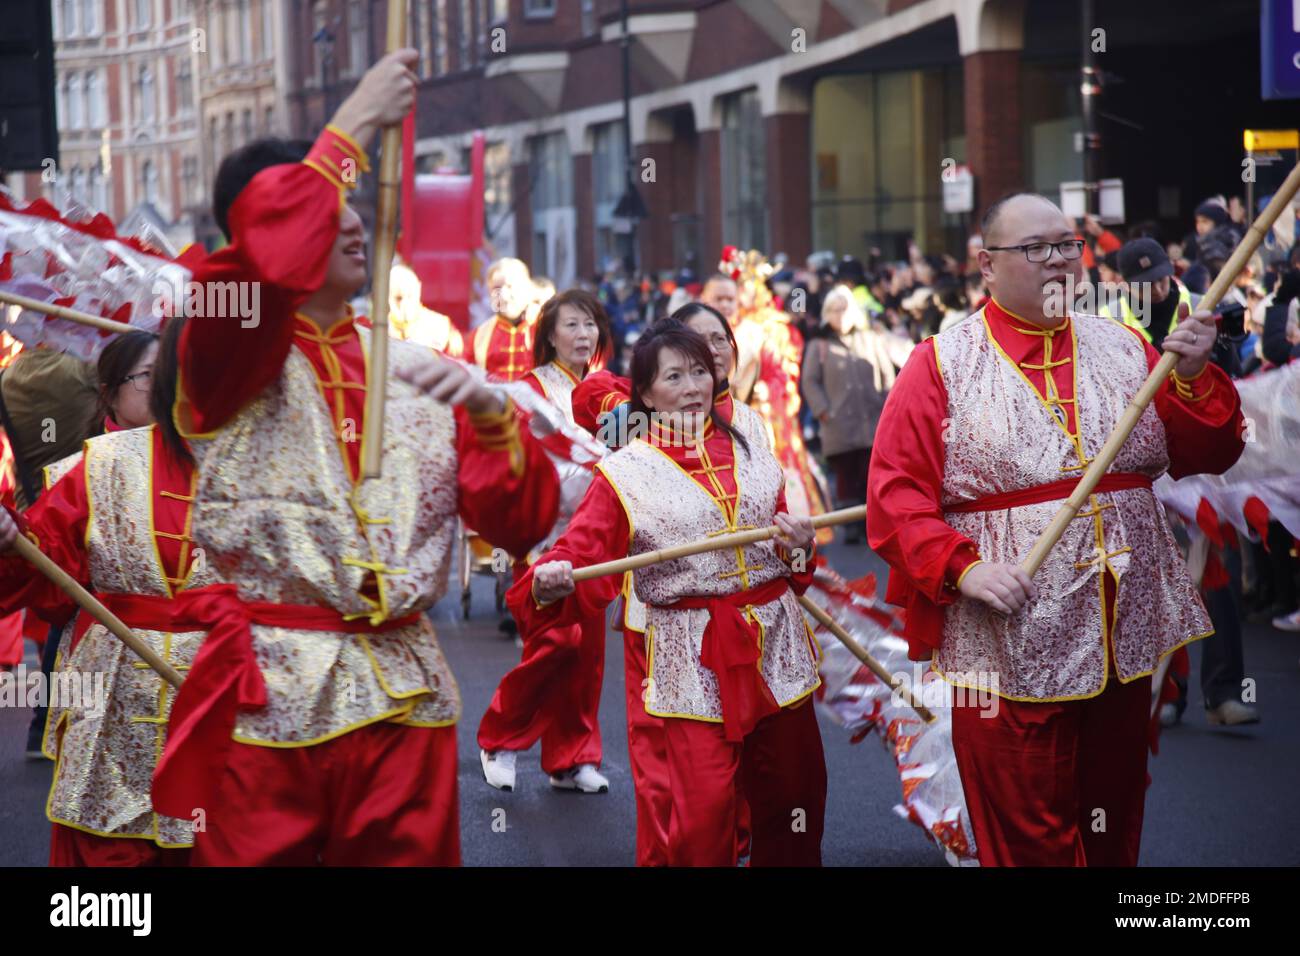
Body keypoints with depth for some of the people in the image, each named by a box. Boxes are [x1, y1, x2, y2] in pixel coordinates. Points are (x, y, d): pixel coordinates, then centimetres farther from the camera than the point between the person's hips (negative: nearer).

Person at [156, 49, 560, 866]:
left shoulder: (417, 369, 13)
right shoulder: (229, 353, 1)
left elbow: (522, 524, 9)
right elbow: (268, 261, -23)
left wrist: (492, 415, -10)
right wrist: (356, 123, -14)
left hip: (407, 697, 4)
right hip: (268, 697, -4)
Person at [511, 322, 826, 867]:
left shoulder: (751, 457, 10)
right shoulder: (625, 474, -2)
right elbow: (582, 556, -10)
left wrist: (799, 548, -5)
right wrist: (548, 585, -31)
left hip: (776, 646, 4)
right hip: (694, 658, -4)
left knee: (793, 793, 13)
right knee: (704, 816, -10)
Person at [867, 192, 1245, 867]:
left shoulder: (1122, 348, 9)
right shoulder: (941, 364, -3)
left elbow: (1207, 456, 8)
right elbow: (894, 493, -7)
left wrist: (1195, 378, -9)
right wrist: (960, 568, -20)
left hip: (1127, 632, 4)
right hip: (1009, 649, -4)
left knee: (1114, 832, 16)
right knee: (1028, 839, 1)